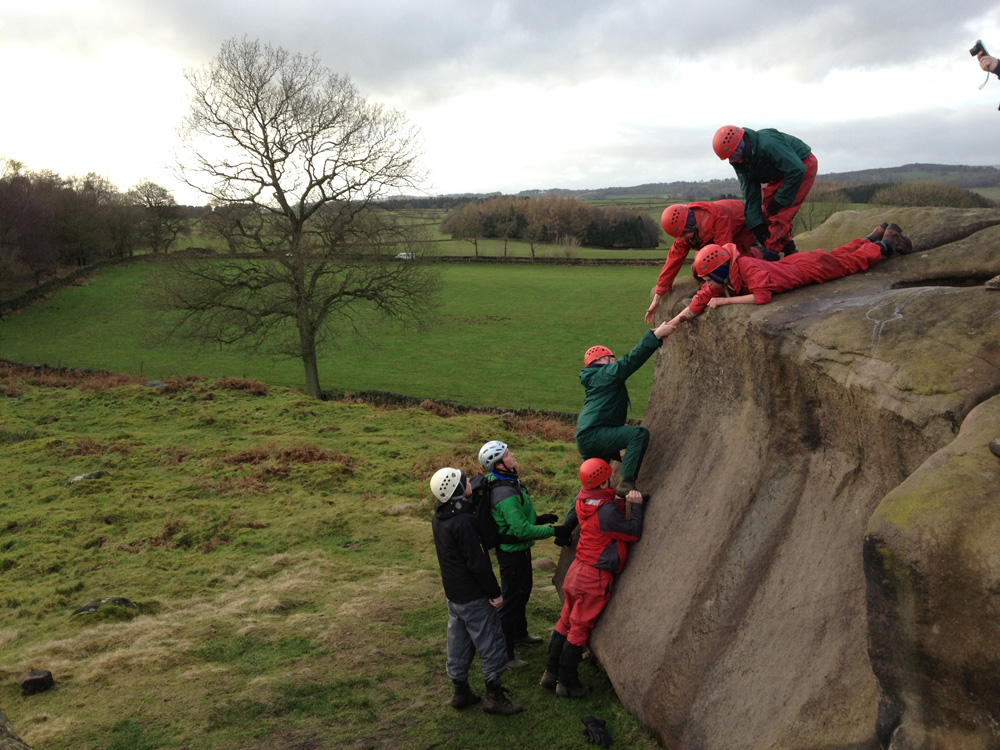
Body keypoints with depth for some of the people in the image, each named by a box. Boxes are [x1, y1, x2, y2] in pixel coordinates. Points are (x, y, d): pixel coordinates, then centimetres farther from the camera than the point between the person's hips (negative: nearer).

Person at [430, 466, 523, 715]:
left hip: (453, 592, 9)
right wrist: (495, 592, -16)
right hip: (473, 595, -9)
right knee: (491, 641, 4)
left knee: (458, 640, 18)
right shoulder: (463, 522, -27)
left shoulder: (439, 516, 1)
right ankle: (494, 696, 13)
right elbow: (477, 561, -23)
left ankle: (460, 691, 29)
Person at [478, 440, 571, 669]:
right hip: (512, 553, -10)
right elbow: (522, 529, -30)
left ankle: (520, 635, 46)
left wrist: (539, 519, 13)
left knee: (523, 592, 26)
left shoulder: (508, 483, 3)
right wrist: (554, 531, -22)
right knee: (511, 600, 0)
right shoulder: (506, 494, -31)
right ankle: (504, 653, 11)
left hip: (519, 549, 10)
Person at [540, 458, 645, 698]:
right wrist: (636, 505, -11)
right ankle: (567, 683, 16)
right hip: (594, 578, -8)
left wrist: (622, 500, 6)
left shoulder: (583, 499, -1)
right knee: (579, 629, 4)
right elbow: (634, 533, -14)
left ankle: (551, 673, 28)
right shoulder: (607, 511, -25)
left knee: (565, 623, 18)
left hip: (576, 570, 8)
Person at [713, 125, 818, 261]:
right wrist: (756, 224, -15)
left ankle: (771, 253, -20)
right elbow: (749, 191, -9)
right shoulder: (740, 161, -11)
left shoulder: (768, 144, -37)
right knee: (767, 212, 1)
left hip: (804, 165, -8)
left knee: (780, 213, -21)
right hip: (780, 174, 8)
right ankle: (789, 251, 11)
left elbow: (797, 170, -35)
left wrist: (780, 200, -27)